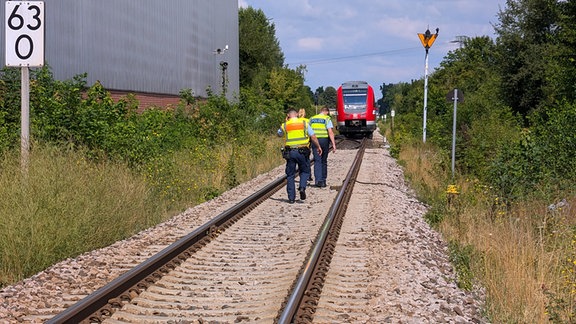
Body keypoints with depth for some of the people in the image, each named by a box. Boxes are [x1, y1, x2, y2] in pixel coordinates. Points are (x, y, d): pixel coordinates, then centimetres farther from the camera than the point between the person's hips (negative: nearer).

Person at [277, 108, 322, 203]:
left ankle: (291, 198, 6)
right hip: (302, 152, 0)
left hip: (289, 152, 1)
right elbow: (313, 137, 3)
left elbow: (279, 134, 25)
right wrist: (318, 147, 16)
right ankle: (302, 188, -7)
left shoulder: (284, 126, 4)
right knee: (305, 171, 18)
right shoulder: (304, 123, 3)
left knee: (290, 175, 8)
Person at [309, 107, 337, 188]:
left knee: (317, 161, -1)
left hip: (315, 141, 2)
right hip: (324, 140, -2)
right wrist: (333, 144, -14)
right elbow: (330, 132, -12)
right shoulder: (327, 119, -2)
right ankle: (323, 180, 17)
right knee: (324, 161, 11)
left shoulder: (312, 119, 10)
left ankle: (318, 180, -17)